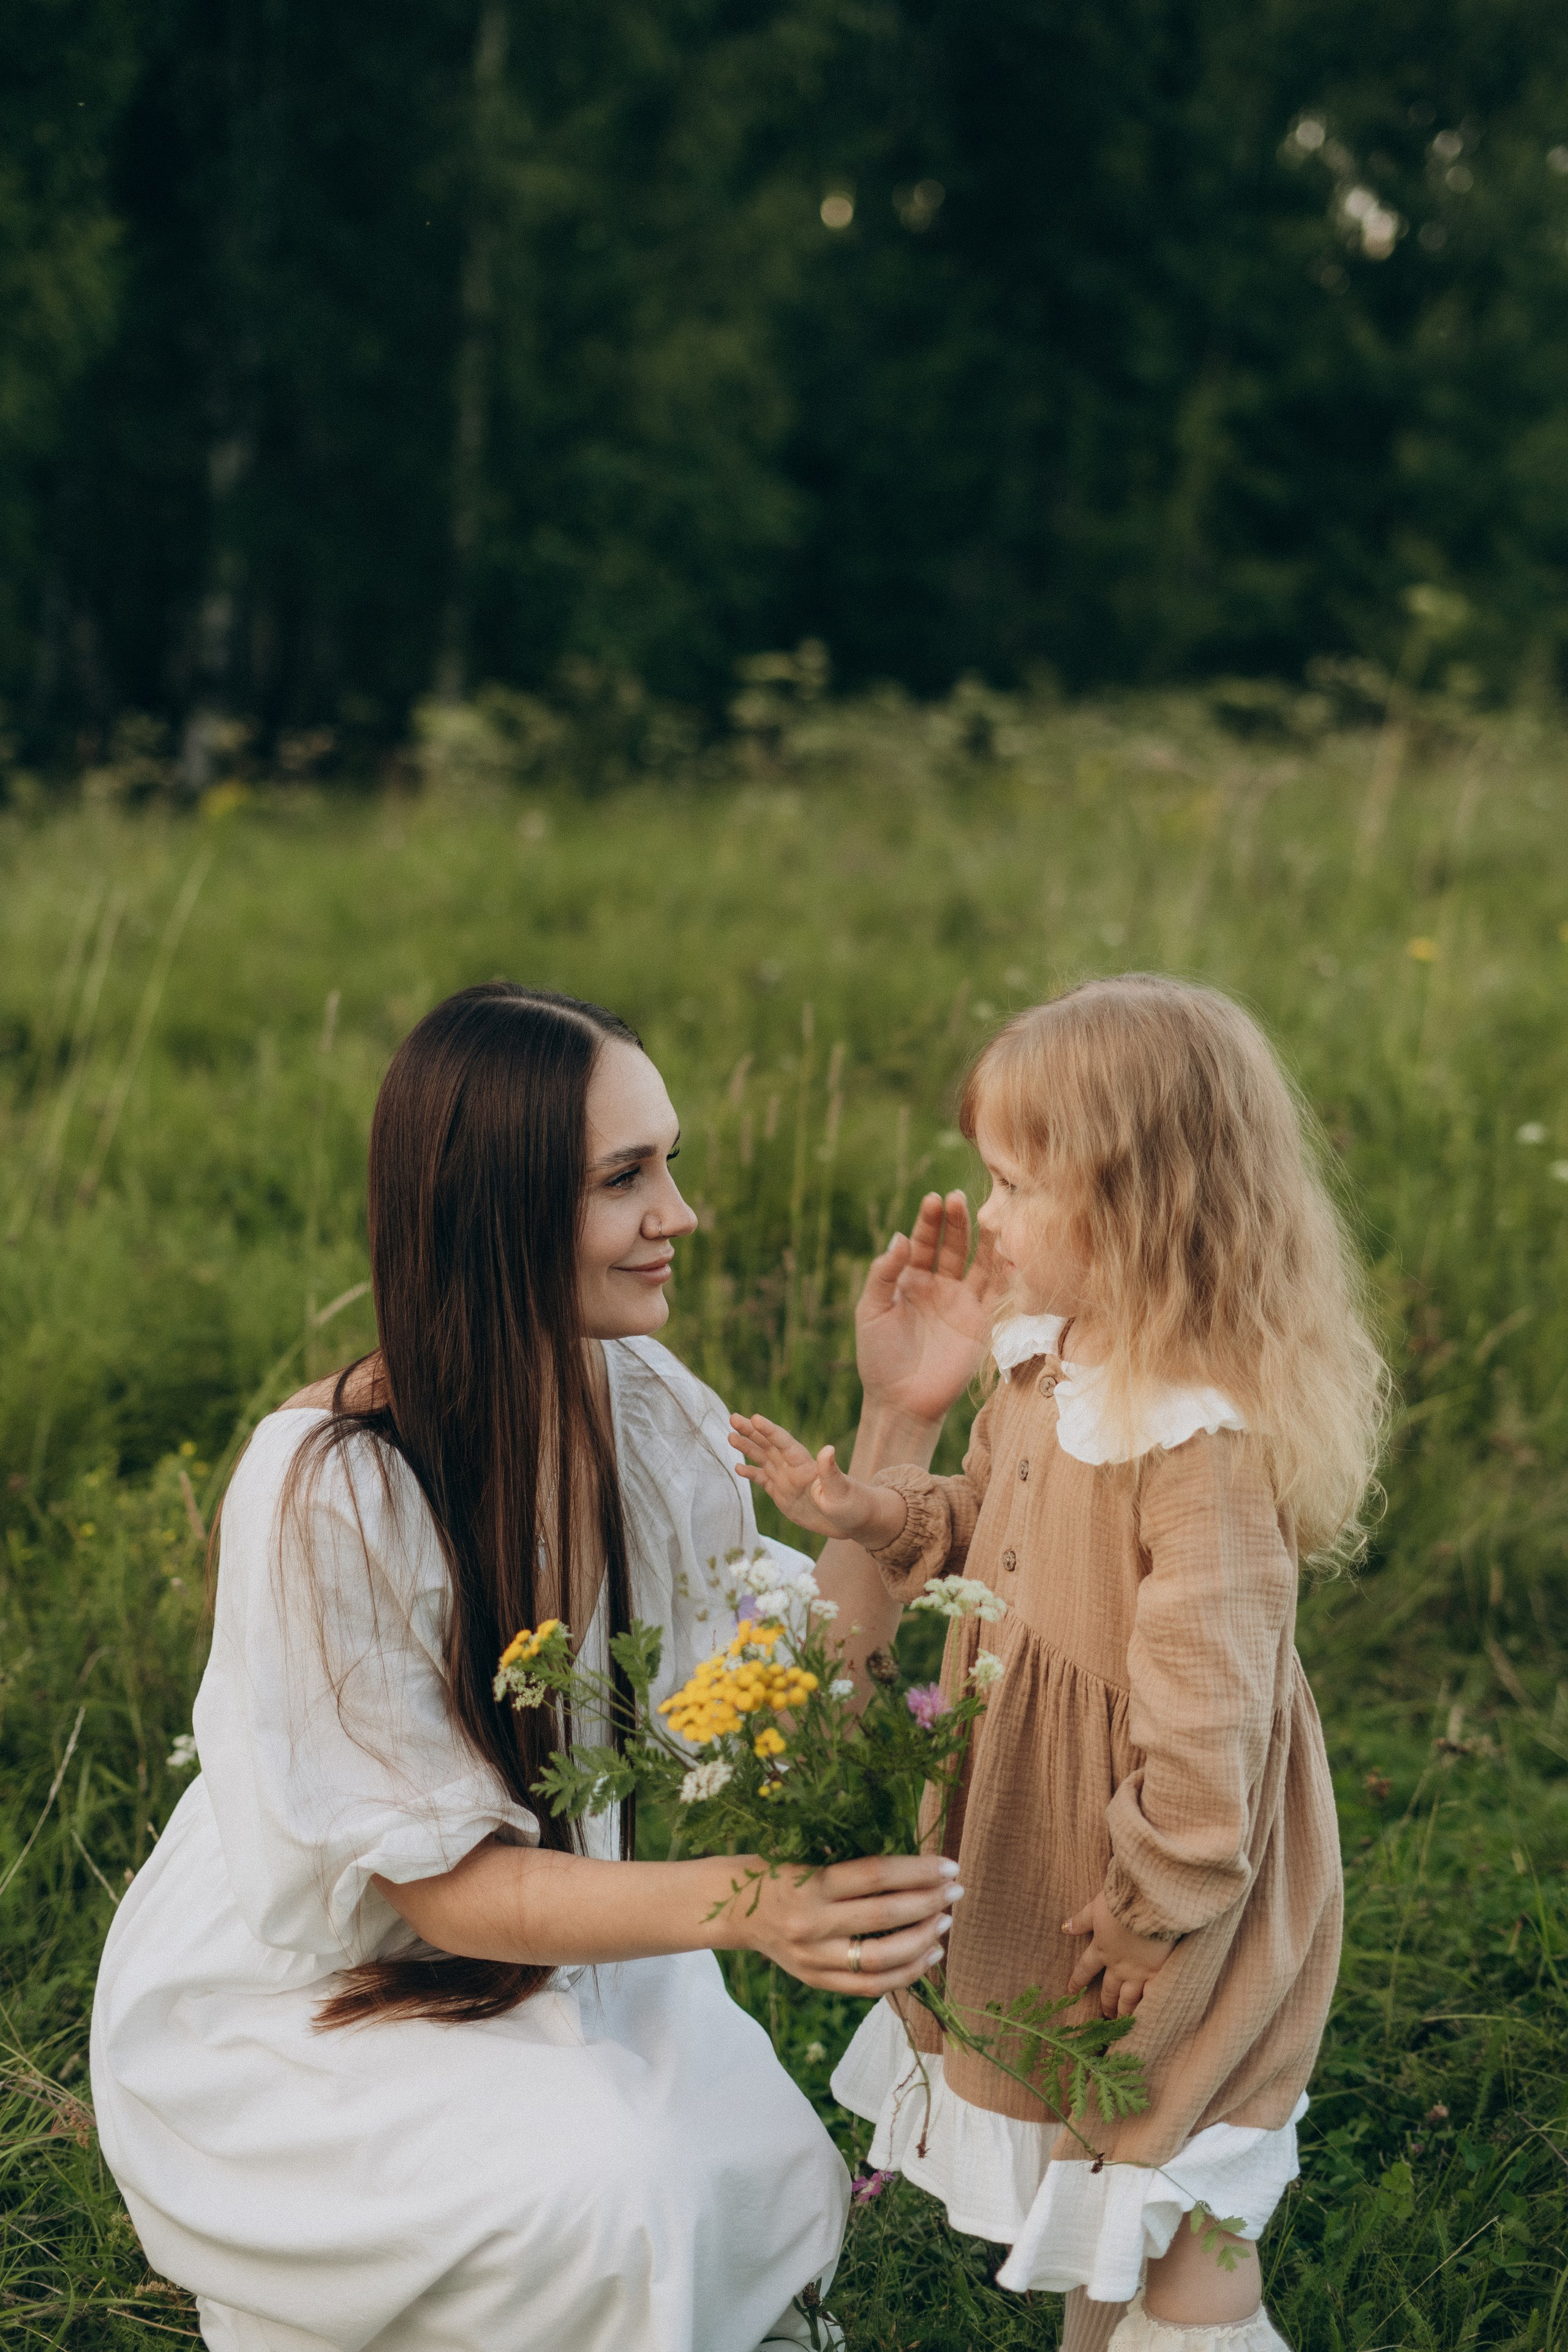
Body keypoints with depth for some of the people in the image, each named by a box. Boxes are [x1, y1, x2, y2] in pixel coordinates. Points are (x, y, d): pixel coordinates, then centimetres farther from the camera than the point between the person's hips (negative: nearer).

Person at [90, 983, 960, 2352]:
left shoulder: (654, 1409, -9)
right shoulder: (328, 1490, -29)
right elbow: (442, 1881, -25)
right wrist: (749, 1903, -39)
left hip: (552, 1943, 6)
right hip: (287, 2010, -5)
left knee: (767, 2187, -15)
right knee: (595, 2181, -27)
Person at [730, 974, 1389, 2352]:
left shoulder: (1207, 1448, -31)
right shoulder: (1044, 1368, -2)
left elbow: (1203, 1724, -27)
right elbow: (986, 1532, 15)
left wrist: (1143, 1922, -18)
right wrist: (875, 1513, -3)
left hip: (1173, 1921, -9)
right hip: (1033, 1855, 9)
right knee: (1087, 2182, 26)